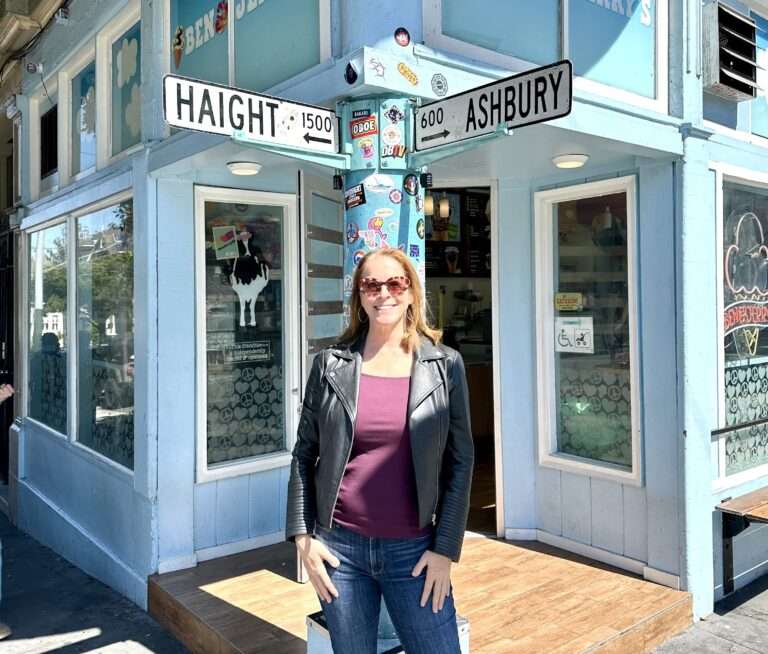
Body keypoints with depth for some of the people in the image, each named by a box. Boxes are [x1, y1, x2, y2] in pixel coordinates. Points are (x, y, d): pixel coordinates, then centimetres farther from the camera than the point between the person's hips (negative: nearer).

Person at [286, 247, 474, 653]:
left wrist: (445, 549, -4)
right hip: (339, 548, 1)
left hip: (413, 550, 0)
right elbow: (304, 454, 5)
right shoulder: (330, 364, 0)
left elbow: (460, 461, -1)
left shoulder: (445, 365, -2)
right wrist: (302, 536, -1)